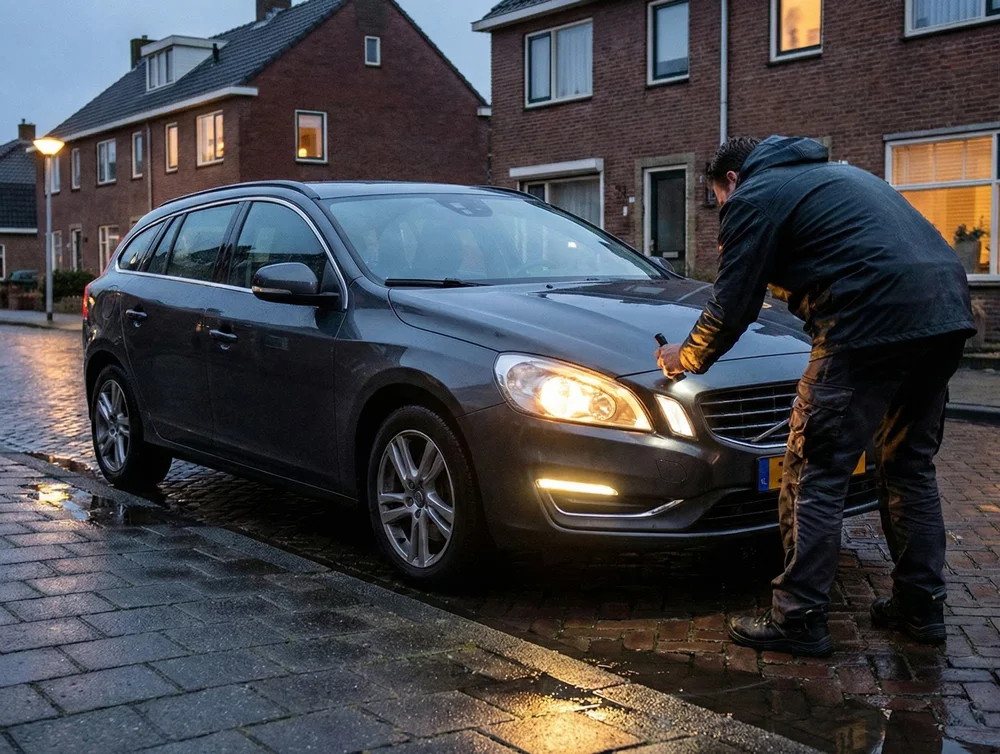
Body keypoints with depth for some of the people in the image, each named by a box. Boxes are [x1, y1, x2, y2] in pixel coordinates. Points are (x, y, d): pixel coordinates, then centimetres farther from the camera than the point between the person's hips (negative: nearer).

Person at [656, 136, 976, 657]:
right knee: (909, 466, 19)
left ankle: (798, 621, 2)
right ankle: (920, 607, 26)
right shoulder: (831, 173, 32)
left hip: (875, 320, -9)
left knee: (816, 473, -1)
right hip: (946, 314, 9)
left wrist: (686, 357, 19)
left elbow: (732, 309, 2)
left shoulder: (754, 197, 5)